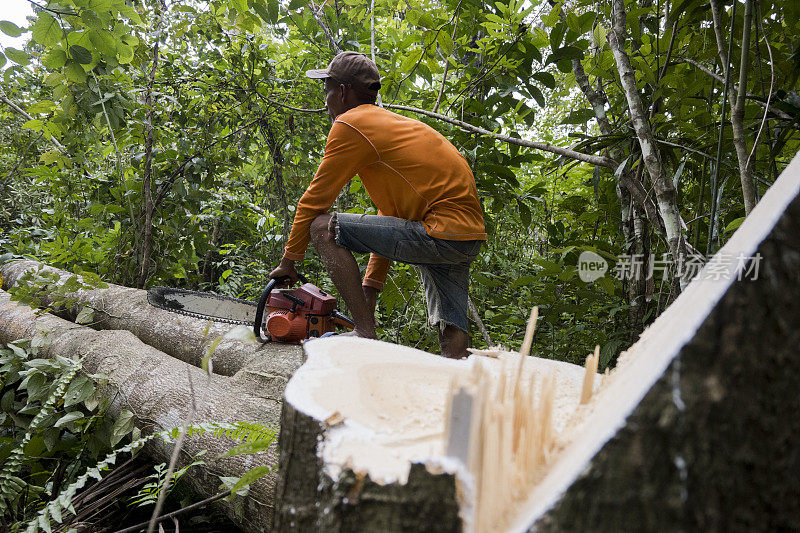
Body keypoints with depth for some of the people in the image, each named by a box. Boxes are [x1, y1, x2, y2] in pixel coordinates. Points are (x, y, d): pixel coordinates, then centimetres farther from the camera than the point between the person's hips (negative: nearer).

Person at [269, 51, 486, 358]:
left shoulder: (350, 125, -2)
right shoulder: (392, 124, 27)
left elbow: (315, 200, 2)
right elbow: (390, 213, 26)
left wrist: (289, 261, 15)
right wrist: (370, 289, 27)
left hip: (440, 233, -10)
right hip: (471, 234, 10)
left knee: (324, 228, -6)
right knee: (452, 335, 19)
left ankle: (365, 334, -8)